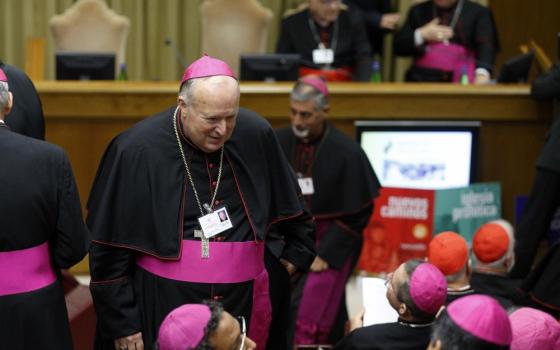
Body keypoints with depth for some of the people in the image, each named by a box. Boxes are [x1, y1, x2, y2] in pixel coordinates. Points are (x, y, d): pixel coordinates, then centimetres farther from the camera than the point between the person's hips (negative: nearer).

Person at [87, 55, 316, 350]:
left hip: (244, 304, 3)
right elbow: (109, 251, -8)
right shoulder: (136, 151, -15)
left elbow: (294, 215, 12)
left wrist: (291, 262, 11)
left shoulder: (256, 136, -7)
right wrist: (123, 323, -6)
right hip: (163, 308, -3)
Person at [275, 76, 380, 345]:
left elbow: (357, 214, -9)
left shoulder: (347, 152, -14)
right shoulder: (278, 143, -4)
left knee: (310, 323, -10)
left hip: (332, 243, -4)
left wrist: (325, 254, -12)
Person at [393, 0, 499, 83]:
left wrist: (482, 73, -30)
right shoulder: (418, 11, 14)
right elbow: (398, 47, 10)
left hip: (462, 82, -2)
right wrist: (421, 35, -8)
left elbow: (486, 46, -11)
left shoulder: (478, 13, 6)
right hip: (422, 80, 2)